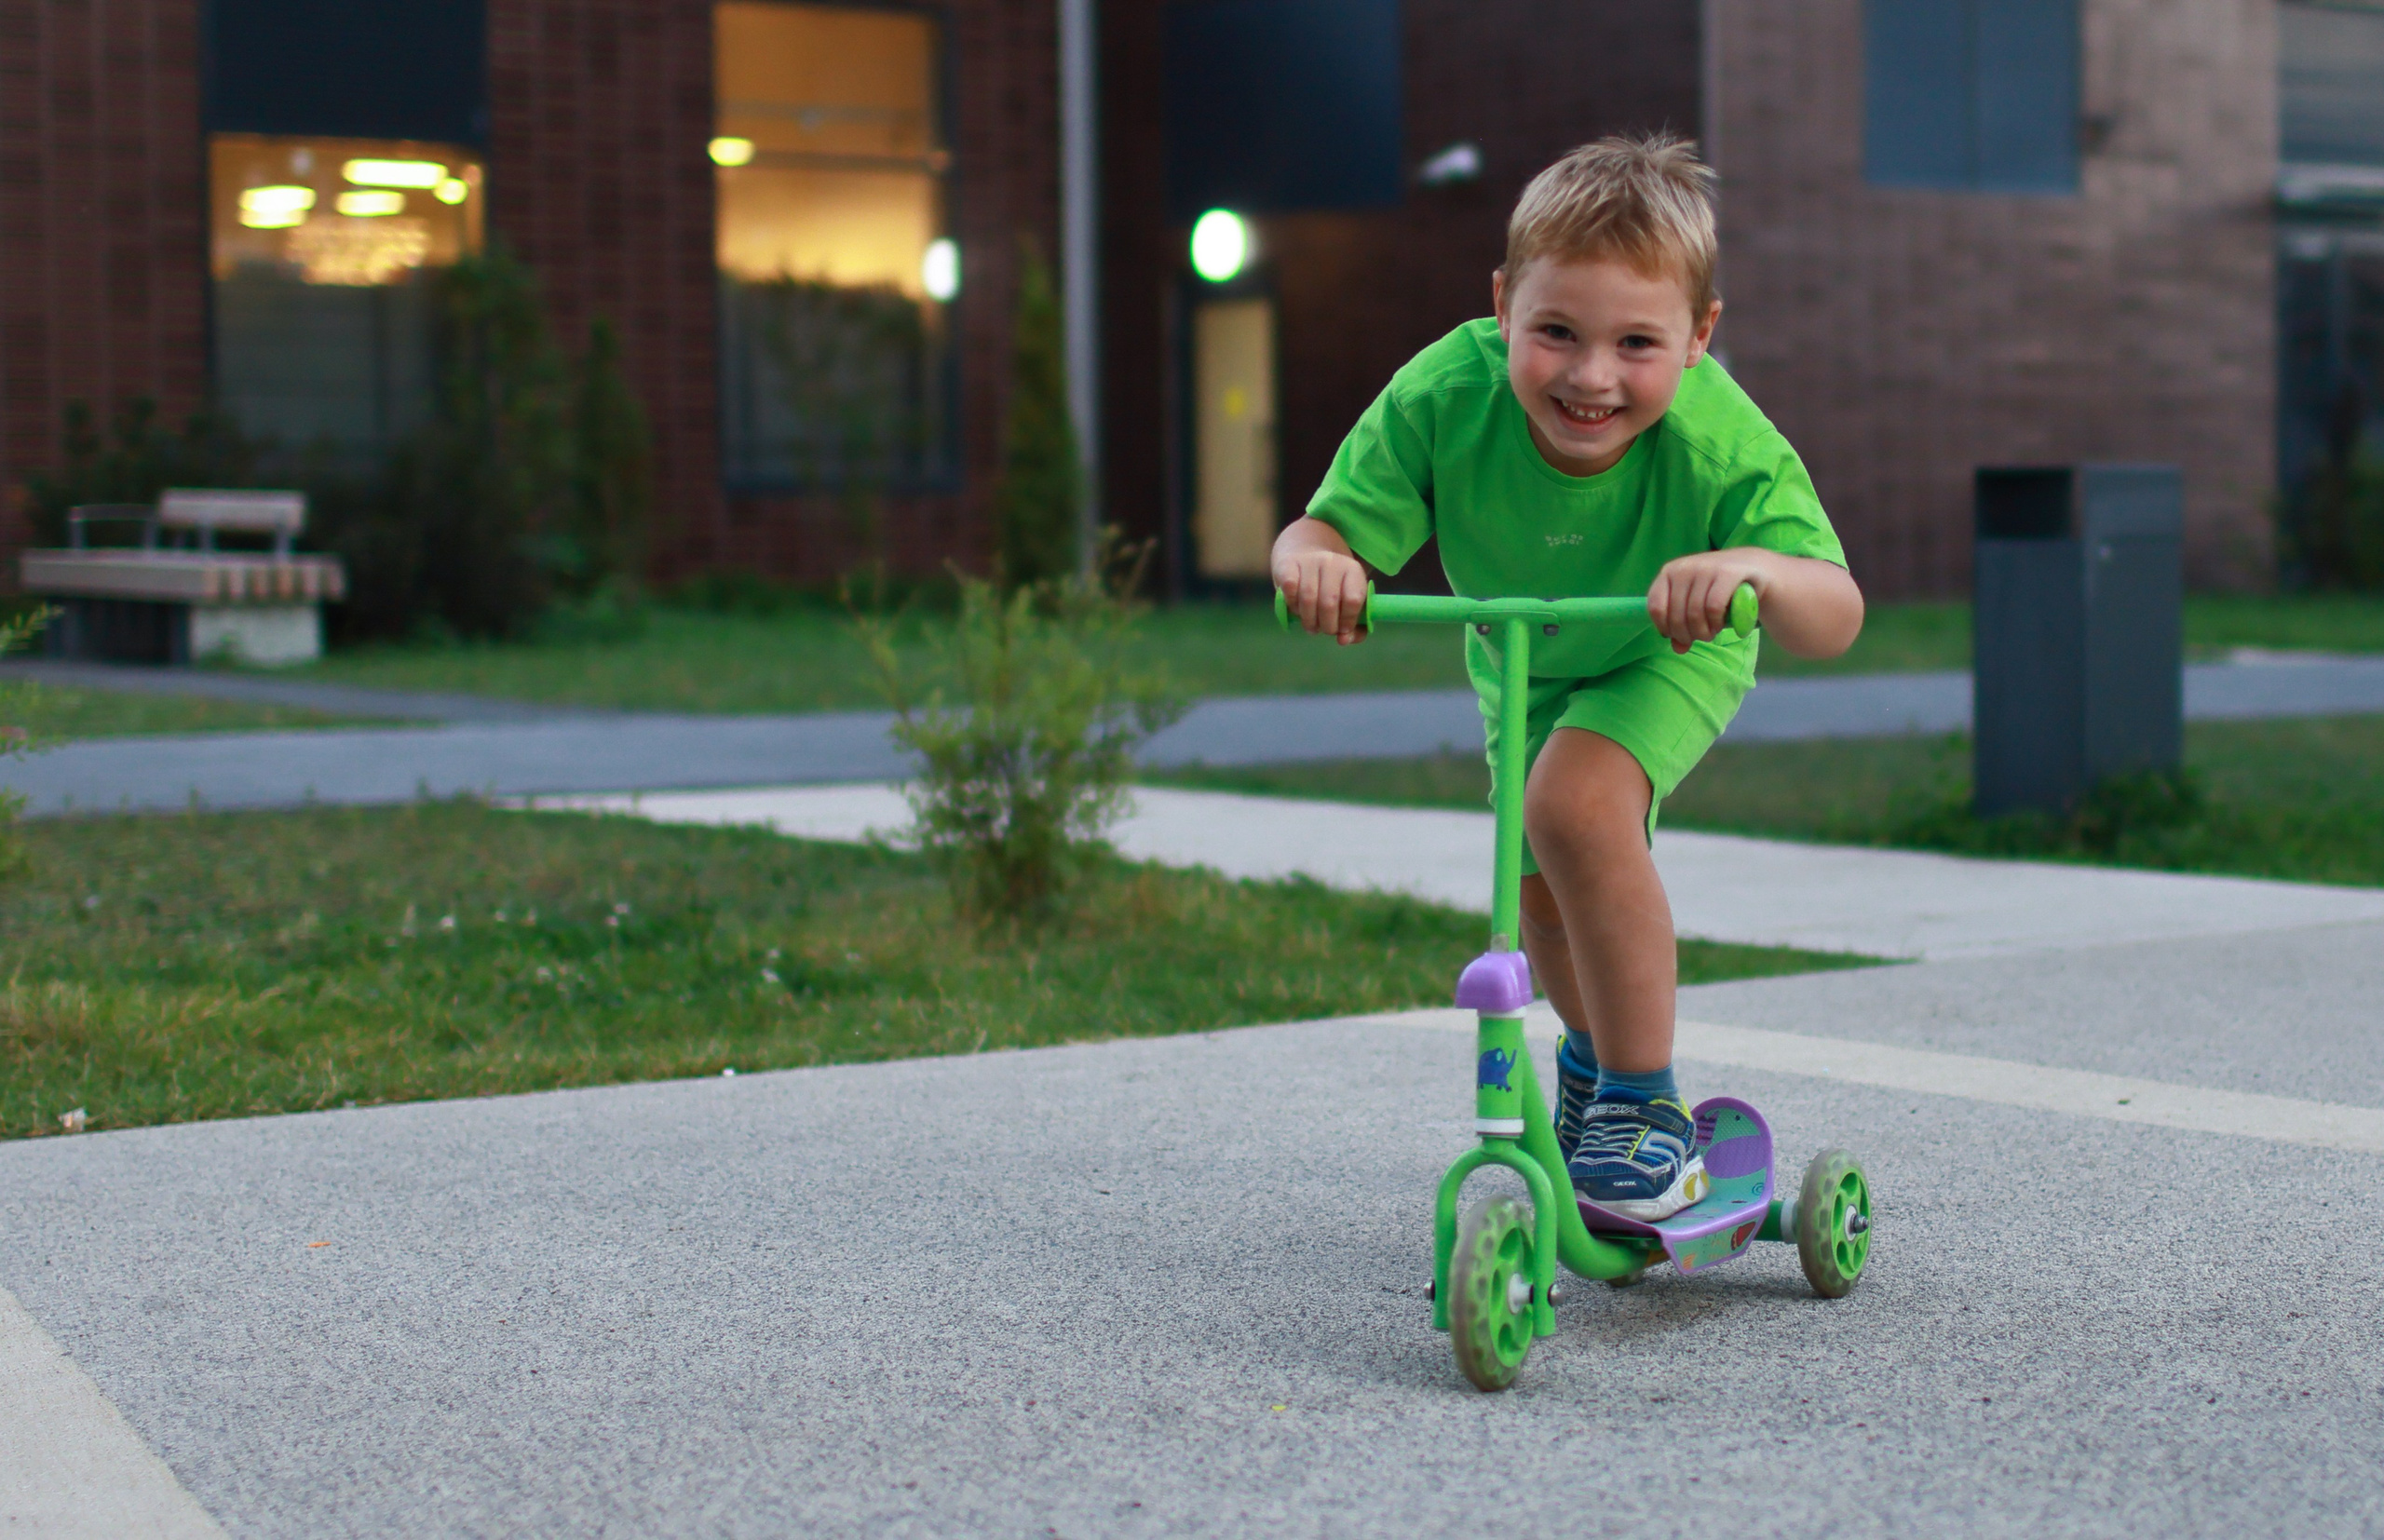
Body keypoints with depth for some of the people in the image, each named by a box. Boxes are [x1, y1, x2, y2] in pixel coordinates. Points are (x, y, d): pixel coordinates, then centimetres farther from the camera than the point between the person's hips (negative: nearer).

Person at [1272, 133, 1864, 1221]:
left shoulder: (1723, 447, -42)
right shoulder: (1444, 396, -38)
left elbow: (1834, 620, -49)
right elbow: (1330, 529, -37)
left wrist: (1755, 569, -71)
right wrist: (1311, 559, -62)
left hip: (1671, 656, -4)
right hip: (1522, 664, 4)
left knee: (1573, 806, -29)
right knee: (1538, 885, 16)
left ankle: (1644, 1107, -12)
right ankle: (1595, 1057, 51)